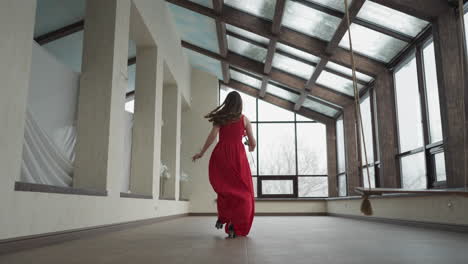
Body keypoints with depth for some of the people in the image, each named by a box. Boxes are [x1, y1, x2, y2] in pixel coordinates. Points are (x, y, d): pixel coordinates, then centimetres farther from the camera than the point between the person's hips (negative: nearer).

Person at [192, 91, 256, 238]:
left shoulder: (220, 118, 11)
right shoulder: (244, 119, 10)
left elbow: (213, 135, -3)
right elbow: (253, 142, 10)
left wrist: (201, 153, 3)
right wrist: (251, 148, 32)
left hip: (221, 154, 2)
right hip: (237, 154, -2)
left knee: (224, 188, 24)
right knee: (241, 191, 6)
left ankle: (222, 218, 18)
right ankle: (234, 225, -8)